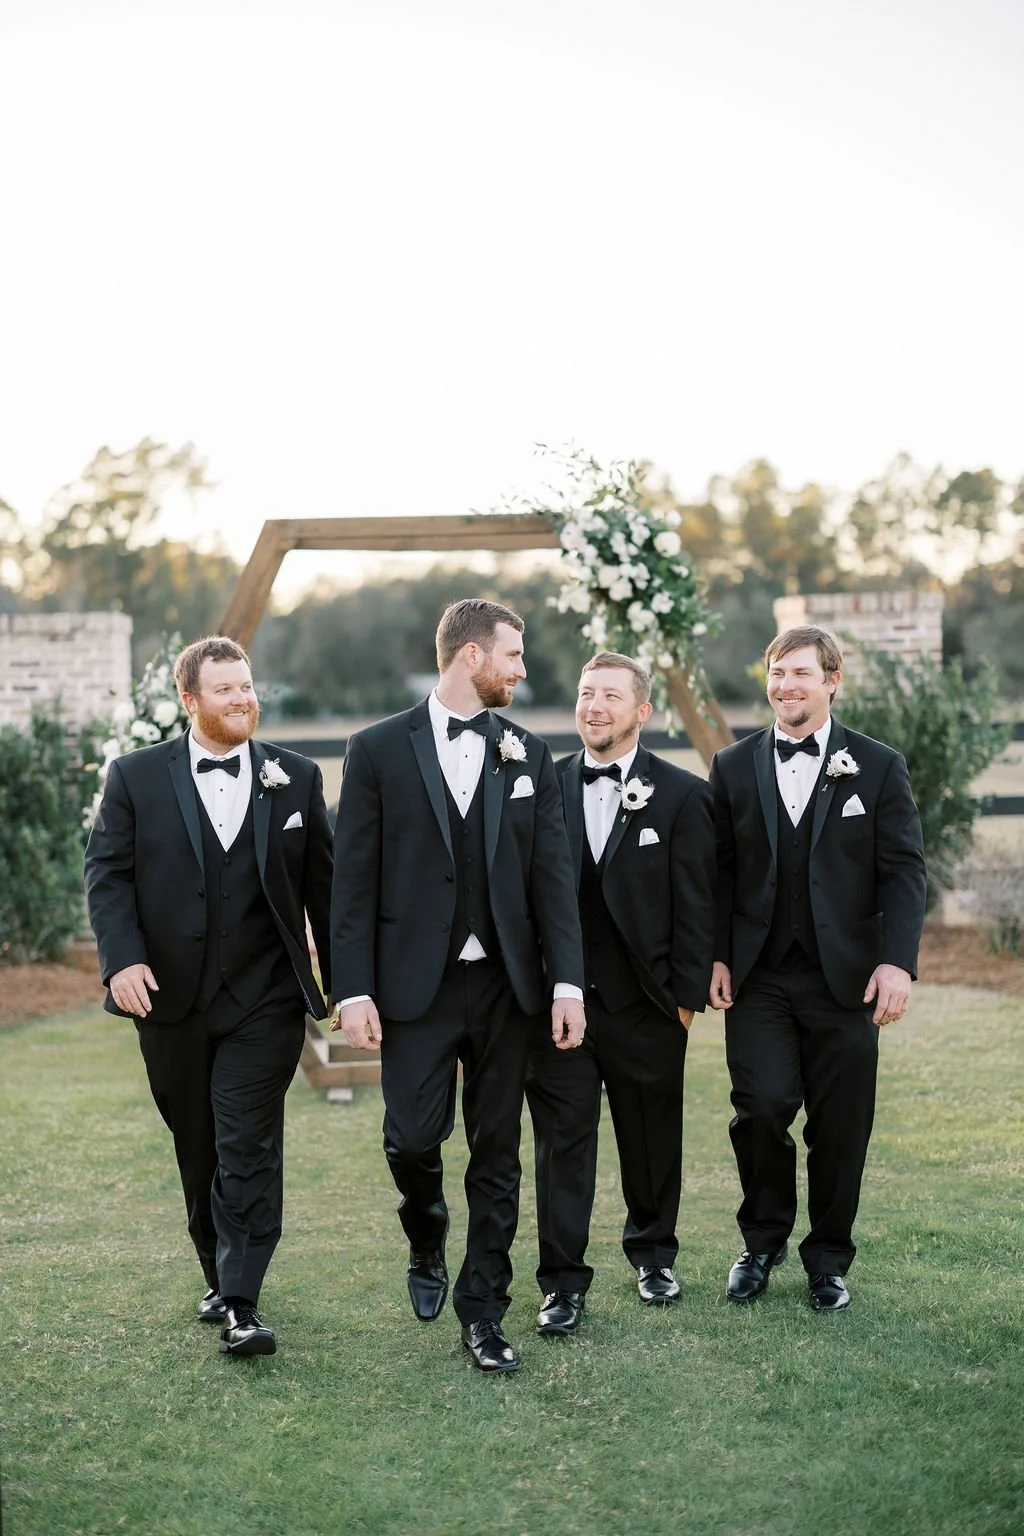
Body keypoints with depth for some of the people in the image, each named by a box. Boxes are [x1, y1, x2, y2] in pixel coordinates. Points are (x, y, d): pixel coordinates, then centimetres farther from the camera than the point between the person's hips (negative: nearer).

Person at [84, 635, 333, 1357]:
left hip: (265, 1001, -1)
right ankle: (220, 1278, 30)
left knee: (248, 1149, -7)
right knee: (198, 1153, 13)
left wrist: (344, 983, 6)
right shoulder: (136, 776, 2)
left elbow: (323, 885, 7)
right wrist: (123, 957, -16)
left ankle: (241, 1304, -5)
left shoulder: (295, 777, 4)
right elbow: (107, 872, 0)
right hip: (171, 1000, 1)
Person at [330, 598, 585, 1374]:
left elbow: (554, 873, 3)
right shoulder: (381, 750, -1)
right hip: (417, 983, -3)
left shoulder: (528, 754, 8)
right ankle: (428, 1245, 26)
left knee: (497, 1153, 6)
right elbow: (354, 880, -2)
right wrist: (354, 990, -8)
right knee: (412, 1137, -7)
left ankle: (483, 1309, 19)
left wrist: (568, 982, -5)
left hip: (506, 984, 3)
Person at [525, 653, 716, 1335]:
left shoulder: (682, 794, -2)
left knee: (653, 1138, 13)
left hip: (646, 1004, -1)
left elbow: (696, 904, -2)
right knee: (563, 1139, 2)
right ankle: (564, 1281, 9)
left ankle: (654, 1253, 34)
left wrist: (688, 995, -6)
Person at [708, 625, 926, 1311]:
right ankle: (763, 1241, 14)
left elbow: (904, 870, -1)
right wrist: (716, 956, 0)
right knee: (762, 1107, -10)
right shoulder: (735, 766, 7)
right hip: (757, 976, 1)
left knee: (841, 1125, 4)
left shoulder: (879, 766, 3)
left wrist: (897, 961, -12)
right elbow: (719, 870, 9)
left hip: (845, 976, 0)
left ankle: (828, 1259, 23)